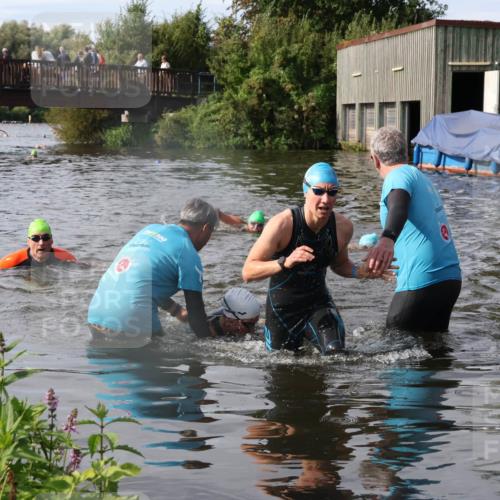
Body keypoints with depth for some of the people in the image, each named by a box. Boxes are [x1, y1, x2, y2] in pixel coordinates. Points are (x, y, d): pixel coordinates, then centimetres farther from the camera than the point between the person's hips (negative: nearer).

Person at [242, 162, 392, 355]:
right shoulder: (282, 224, -24)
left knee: (335, 352, -20)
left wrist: (360, 272, -10)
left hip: (318, 301, 2)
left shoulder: (343, 227, -10)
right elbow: (248, 272, -25)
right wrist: (285, 263, -41)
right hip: (282, 308, -2)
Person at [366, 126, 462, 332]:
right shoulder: (422, 177, 20)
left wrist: (387, 239, -49)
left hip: (423, 283, -8)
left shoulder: (399, 176, -5)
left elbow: (399, 207, -30)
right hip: (451, 278, 8)